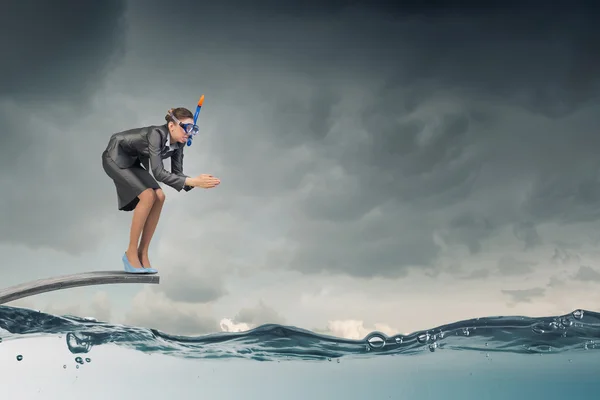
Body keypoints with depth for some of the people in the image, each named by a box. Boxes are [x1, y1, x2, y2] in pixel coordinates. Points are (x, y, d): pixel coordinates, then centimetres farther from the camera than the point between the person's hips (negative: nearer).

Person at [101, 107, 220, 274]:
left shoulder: (177, 142, -10)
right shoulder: (156, 134, -33)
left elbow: (176, 173, -8)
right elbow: (158, 173, -40)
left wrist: (197, 182, -26)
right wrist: (192, 181, -45)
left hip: (132, 161, 8)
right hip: (116, 157, -8)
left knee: (159, 197, -10)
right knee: (148, 196, -23)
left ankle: (142, 253, -4)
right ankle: (131, 253, -12)